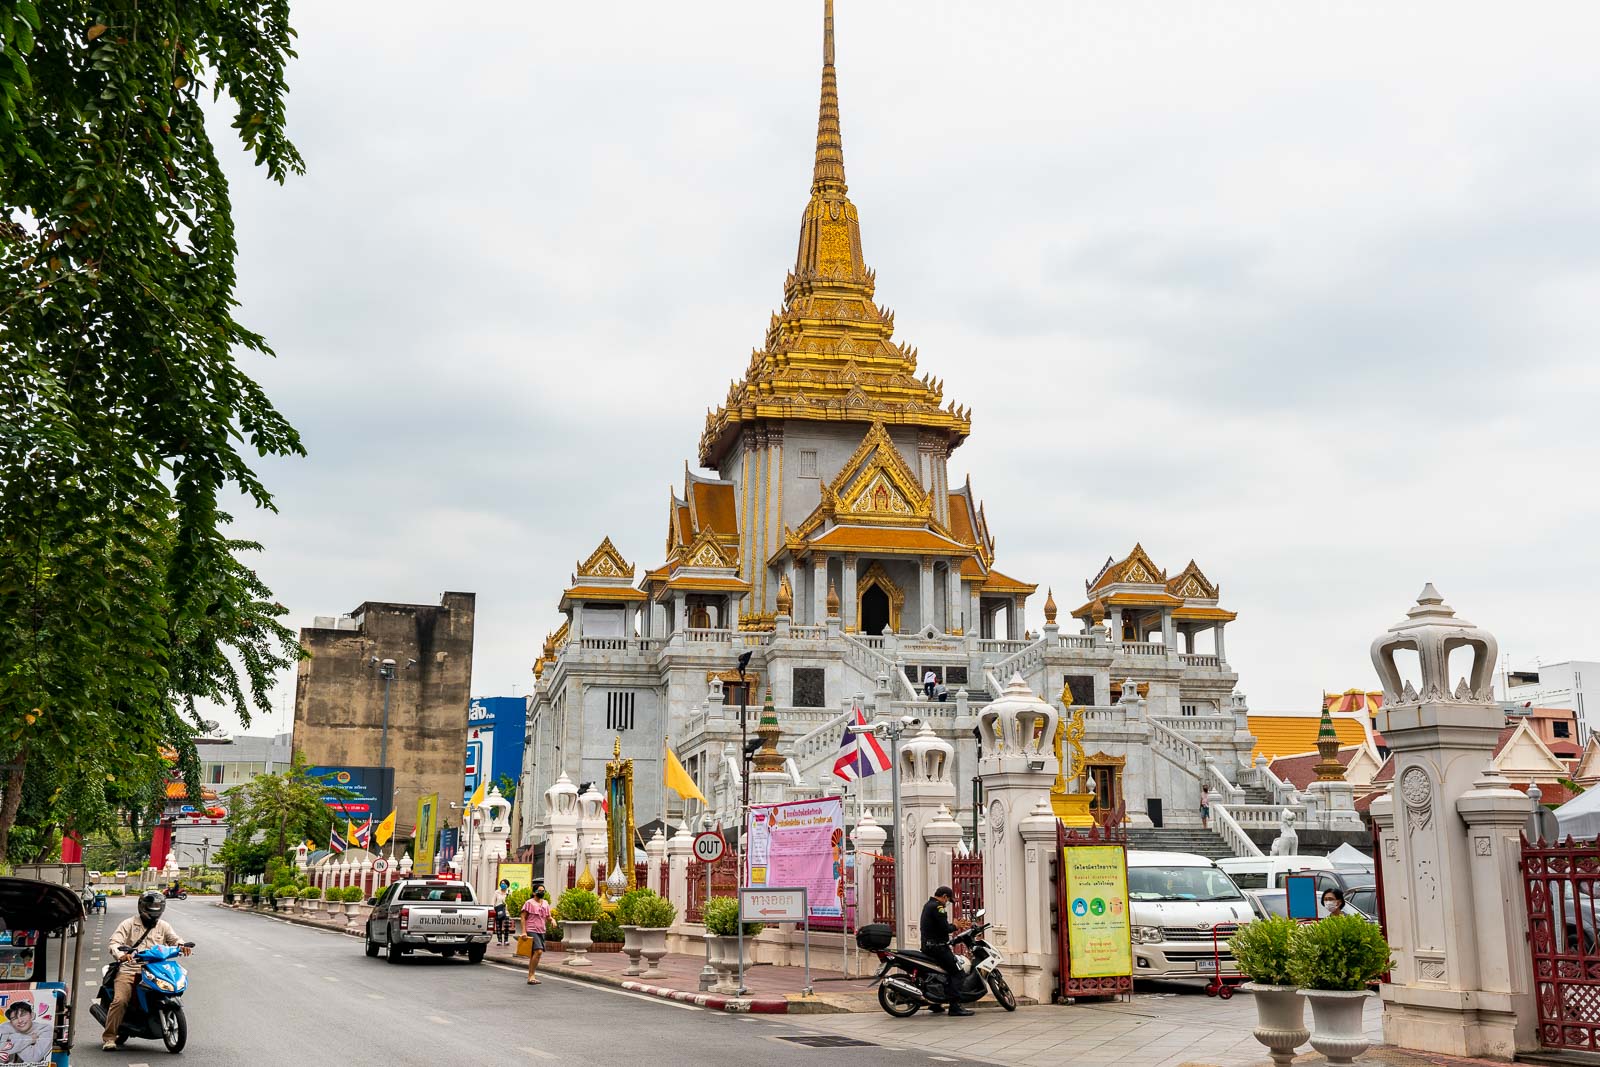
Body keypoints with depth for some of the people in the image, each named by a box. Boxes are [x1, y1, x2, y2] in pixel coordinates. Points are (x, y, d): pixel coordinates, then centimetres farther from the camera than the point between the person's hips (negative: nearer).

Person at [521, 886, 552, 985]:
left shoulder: (545, 903, 15)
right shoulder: (529, 903, -4)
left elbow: (548, 917, 20)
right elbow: (523, 917, -5)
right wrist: (524, 931, -13)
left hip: (541, 932, 7)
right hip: (531, 931, -7)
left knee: (534, 954, 9)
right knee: (538, 951, -19)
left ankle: (530, 977, 15)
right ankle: (531, 976, -14)